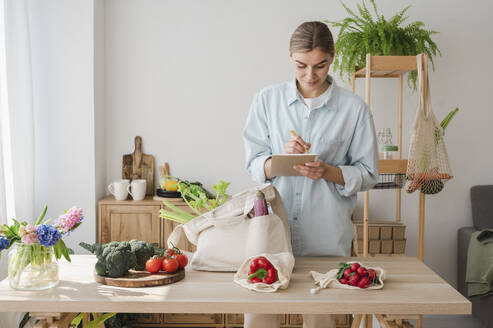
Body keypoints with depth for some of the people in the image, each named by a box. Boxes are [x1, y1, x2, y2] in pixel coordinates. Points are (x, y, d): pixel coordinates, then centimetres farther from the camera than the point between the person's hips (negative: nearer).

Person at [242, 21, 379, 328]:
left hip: (326, 233, -1)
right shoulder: (267, 99, 5)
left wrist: (328, 172, -15)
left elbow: (368, 173, 4)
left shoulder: (354, 108, 0)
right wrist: (280, 160, -15)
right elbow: (253, 164, 6)